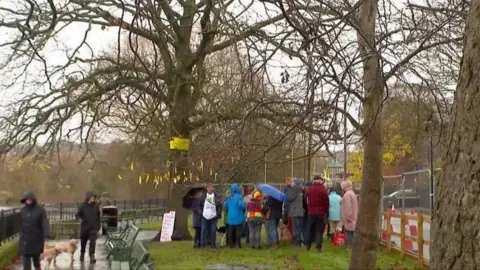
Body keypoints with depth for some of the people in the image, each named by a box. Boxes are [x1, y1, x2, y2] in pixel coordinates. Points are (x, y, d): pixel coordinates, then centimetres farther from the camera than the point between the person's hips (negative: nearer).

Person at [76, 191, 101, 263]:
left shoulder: (95, 205, 1)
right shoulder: (83, 205, -5)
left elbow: (98, 216, 9)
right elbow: (77, 215, -2)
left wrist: (98, 226, 9)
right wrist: (80, 219, -24)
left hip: (93, 227, 0)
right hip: (84, 227, 0)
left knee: (92, 242, -12)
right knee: (83, 242, 14)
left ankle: (92, 256, -11)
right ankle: (82, 254, 37)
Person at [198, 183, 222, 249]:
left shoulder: (216, 196, 1)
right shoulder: (203, 196, 5)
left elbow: (220, 206, 2)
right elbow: (199, 205, 11)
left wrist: (218, 214, -7)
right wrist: (201, 212, -1)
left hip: (213, 217, -1)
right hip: (205, 216, 1)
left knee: (213, 231, 3)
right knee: (203, 231, 2)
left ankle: (213, 244, 12)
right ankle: (202, 244, 8)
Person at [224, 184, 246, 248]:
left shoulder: (229, 197, 5)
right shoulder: (239, 196, -14)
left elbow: (225, 206, 6)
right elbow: (241, 204, -26)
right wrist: (244, 207, -6)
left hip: (230, 218, 5)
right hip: (238, 217, -5)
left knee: (230, 231, 10)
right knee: (238, 231, 1)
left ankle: (231, 244, 13)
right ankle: (238, 244, 1)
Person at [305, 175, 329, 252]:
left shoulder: (309, 189, 3)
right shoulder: (323, 190, -10)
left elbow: (307, 200, 8)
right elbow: (326, 202, -7)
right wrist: (326, 212, 3)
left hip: (311, 212, 3)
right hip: (321, 213, -3)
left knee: (310, 229, 14)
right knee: (319, 230, 1)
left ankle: (308, 245, 18)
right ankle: (318, 246, -3)